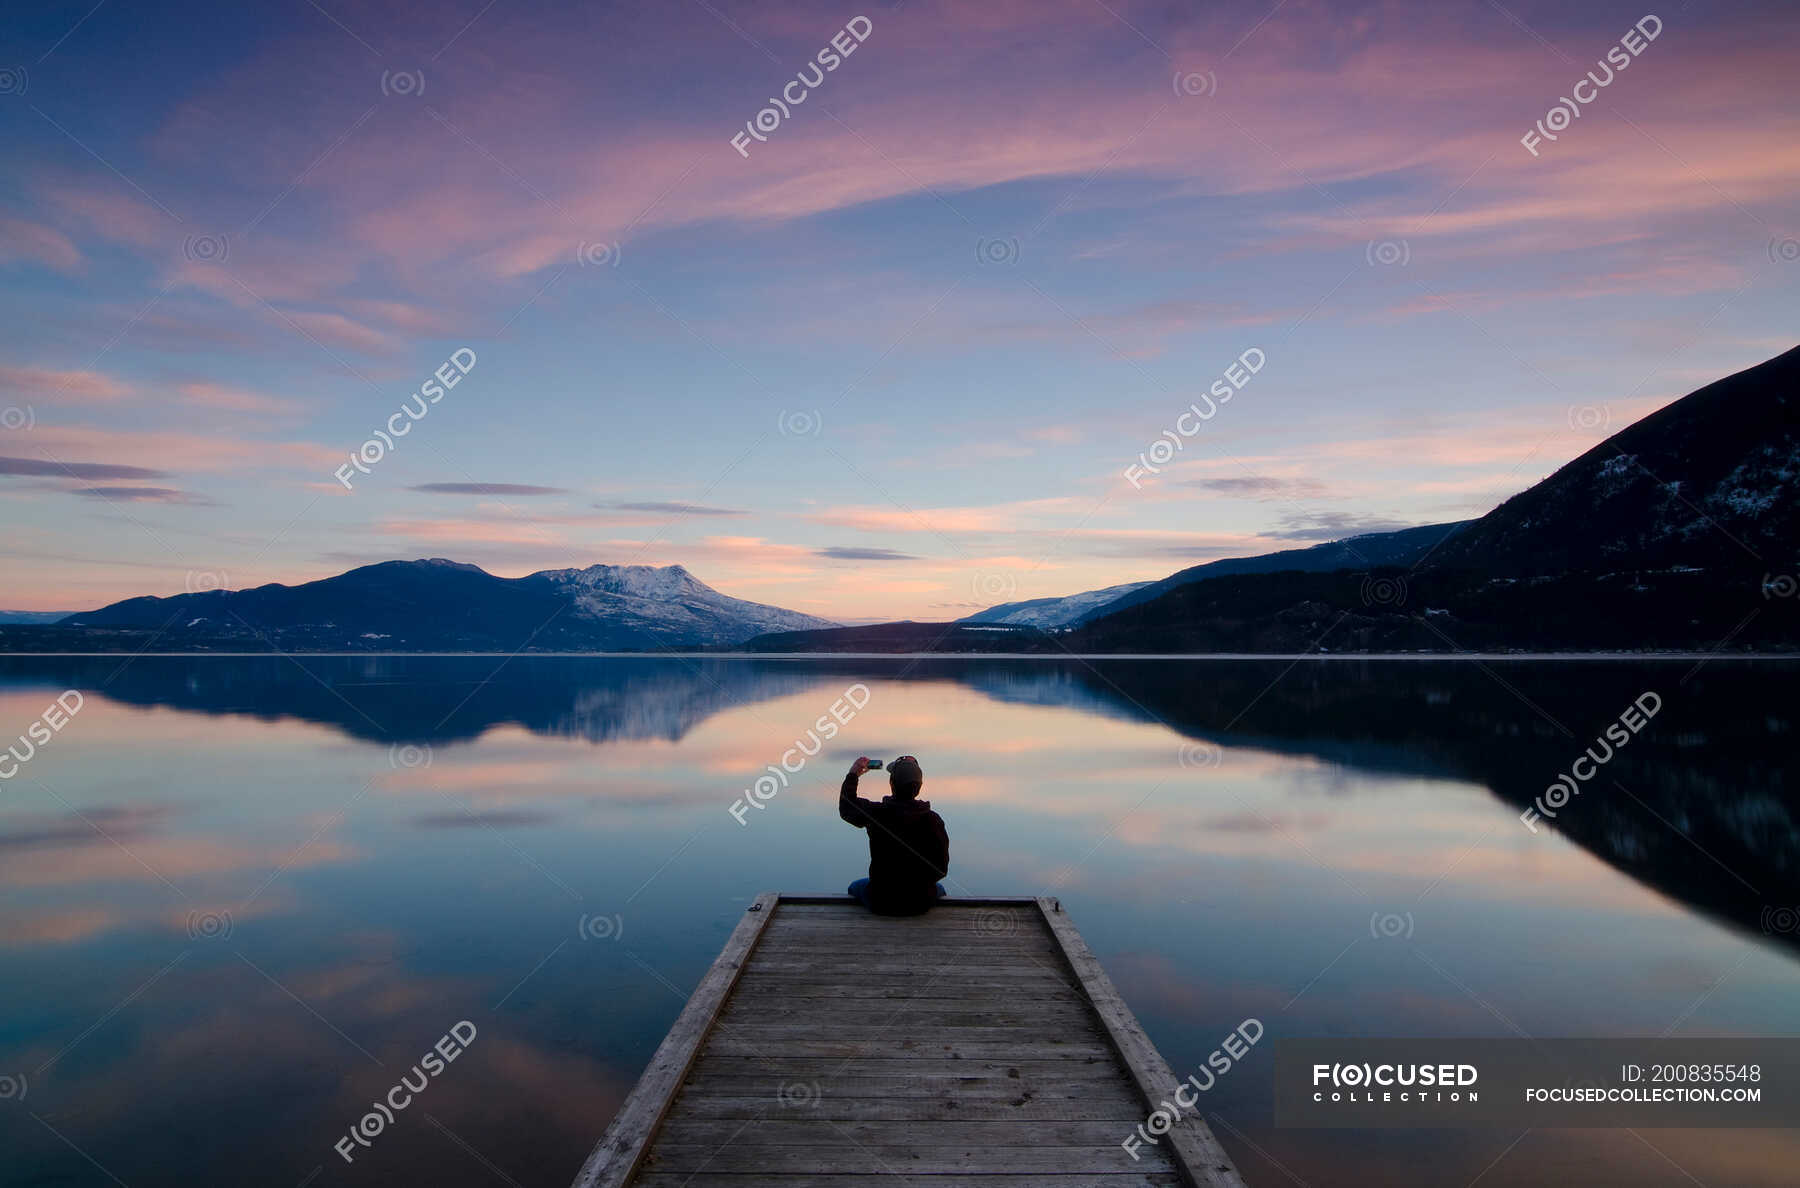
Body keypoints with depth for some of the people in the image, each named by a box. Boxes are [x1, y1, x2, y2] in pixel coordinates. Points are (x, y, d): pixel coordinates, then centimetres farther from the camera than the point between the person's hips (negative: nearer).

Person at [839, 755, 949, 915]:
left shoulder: (875, 813, -17)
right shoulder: (933, 820, -15)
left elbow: (846, 808, 5)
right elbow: (941, 869, -8)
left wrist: (853, 774, 16)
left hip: (881, 903, -1)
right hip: (921, 904, 1)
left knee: (856, 887, 33)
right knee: (938, 888, 36)